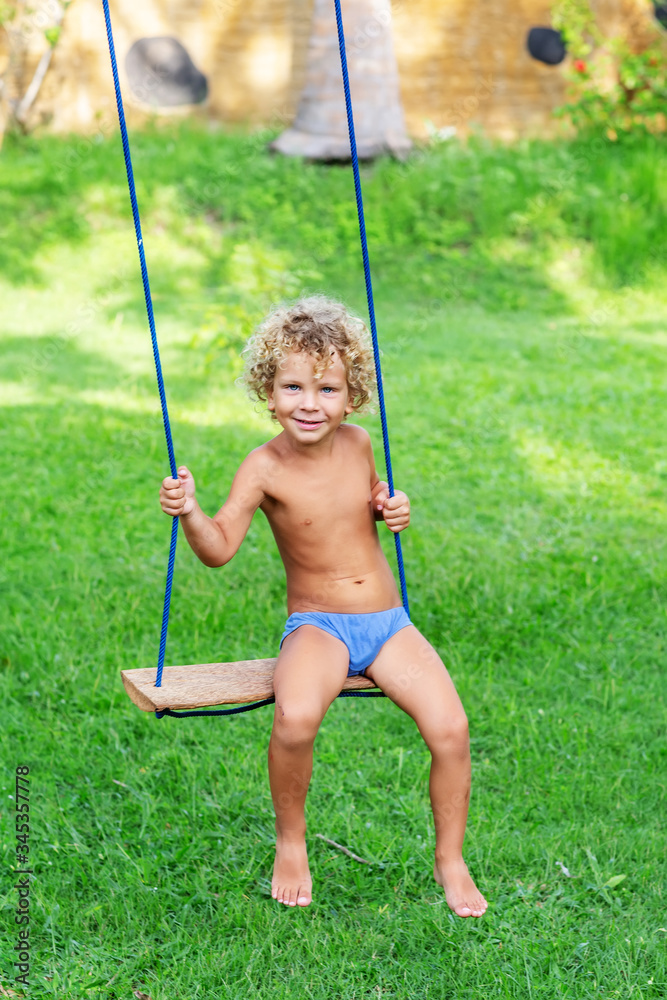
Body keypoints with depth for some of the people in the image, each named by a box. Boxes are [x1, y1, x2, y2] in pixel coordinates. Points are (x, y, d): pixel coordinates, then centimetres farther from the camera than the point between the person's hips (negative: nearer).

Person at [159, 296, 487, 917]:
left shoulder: (357, 444, 2)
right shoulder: (265, 468, -10)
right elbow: (219, 548, -18)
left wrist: (390, 507, 1)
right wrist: (189, 513, -37)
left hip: (388, 622, 4)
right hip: (316, 627, -4)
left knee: (450, 727, -17)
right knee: (295, 717, -34)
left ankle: (450, 860, 8)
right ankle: (290, 844, -5)